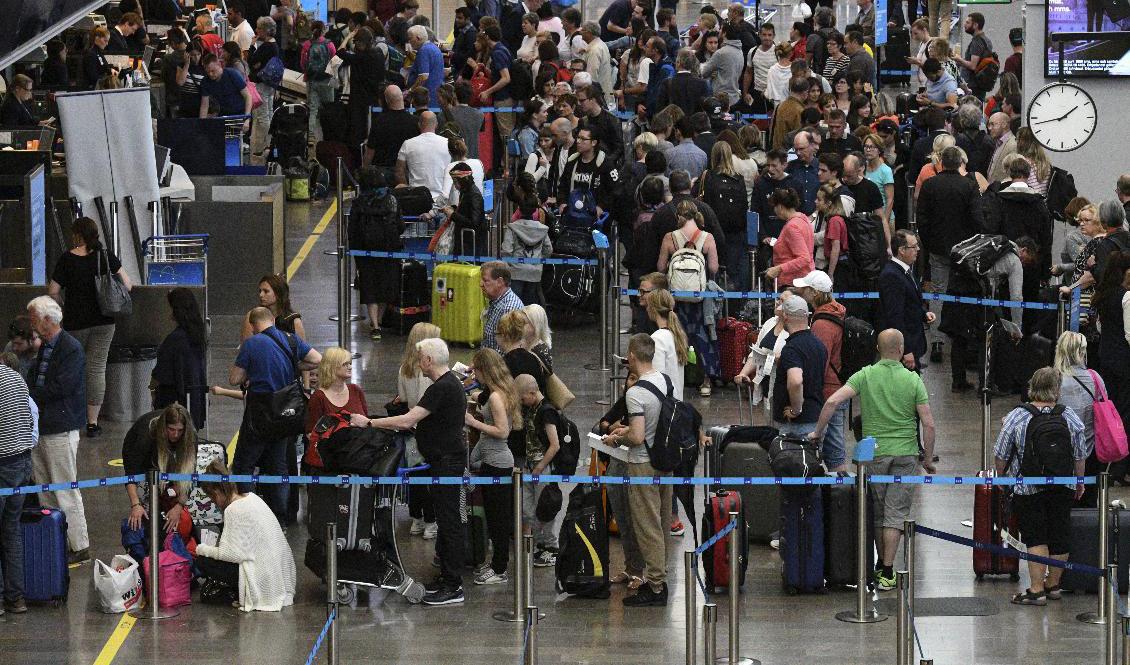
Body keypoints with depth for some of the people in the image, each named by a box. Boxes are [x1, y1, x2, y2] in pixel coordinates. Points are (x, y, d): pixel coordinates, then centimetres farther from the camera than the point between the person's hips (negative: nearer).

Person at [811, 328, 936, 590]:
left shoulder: (865, 376, -2)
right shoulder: (913, 380, -3)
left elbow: (832, 402, -13)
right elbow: (928, 424, -5)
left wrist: (818, 432, -1)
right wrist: (928, 458, 6)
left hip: (874, 453, 1)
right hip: (905, 454, -1)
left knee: (877, 512, 17)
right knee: (895, 513, 0)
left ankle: (881, 565, 26)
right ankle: (887, 572, -6)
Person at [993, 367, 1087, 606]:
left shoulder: (1017, 417, -10)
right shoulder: (1070, 417, -3)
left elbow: (1000, 455, -5)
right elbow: (1080, 456, 4)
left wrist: (1001, 477, 12)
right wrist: (1079, 483, 18)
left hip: (1028, 490, -2)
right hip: (1063, 488, 2)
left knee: (1035, 538, 0)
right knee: (1059, 536, 12)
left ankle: (1036, 590, -4)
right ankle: (1053, 584, 23)